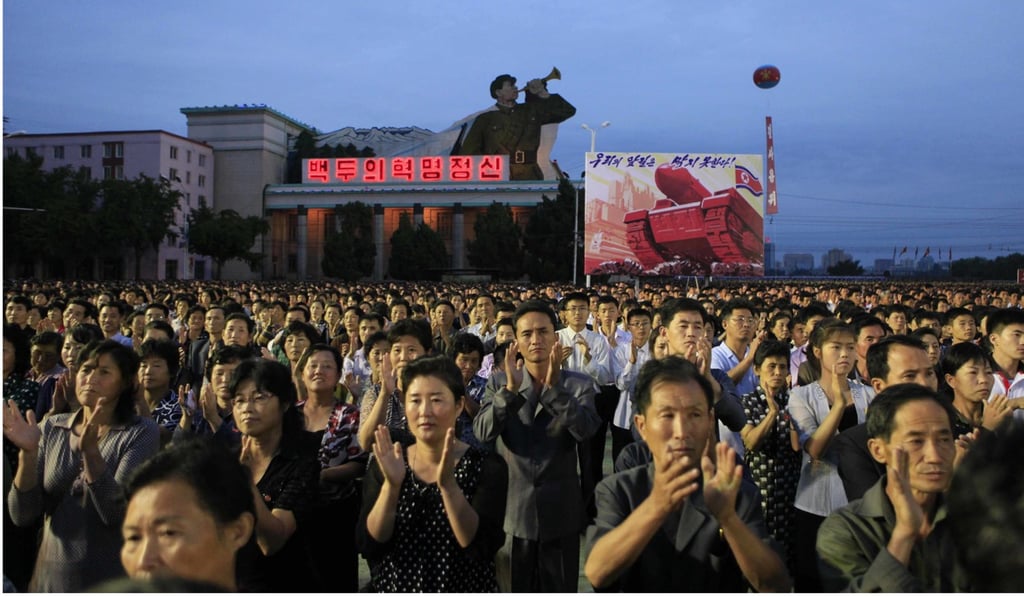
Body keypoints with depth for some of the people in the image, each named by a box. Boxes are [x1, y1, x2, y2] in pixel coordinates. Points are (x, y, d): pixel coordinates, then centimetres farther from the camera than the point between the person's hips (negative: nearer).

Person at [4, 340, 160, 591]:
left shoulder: (142, 433, -10)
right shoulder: (51, 428, 0)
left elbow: (116, 512, -19)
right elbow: (22, 516, -4)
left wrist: (90, 450, -30)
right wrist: (28, 452, -18)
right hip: (51, 575, 3)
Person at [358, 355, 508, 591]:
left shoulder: (488, 466, -12)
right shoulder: (385, 465, -5)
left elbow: (481, 549, -23)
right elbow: (368, 546, -13)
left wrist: (447, 484, -34)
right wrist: (391, 485, -27)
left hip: (464, 588, -2)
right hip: (394, 587, 2)